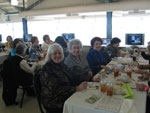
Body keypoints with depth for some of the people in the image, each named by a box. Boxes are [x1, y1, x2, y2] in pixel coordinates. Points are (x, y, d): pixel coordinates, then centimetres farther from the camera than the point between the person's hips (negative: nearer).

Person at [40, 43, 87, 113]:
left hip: (67, 97, 6)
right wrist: (77, 88, -20)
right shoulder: (47, 69, -13)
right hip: (55, 103, -6)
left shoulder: (62, 65, 8)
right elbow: (57, 89, -18)